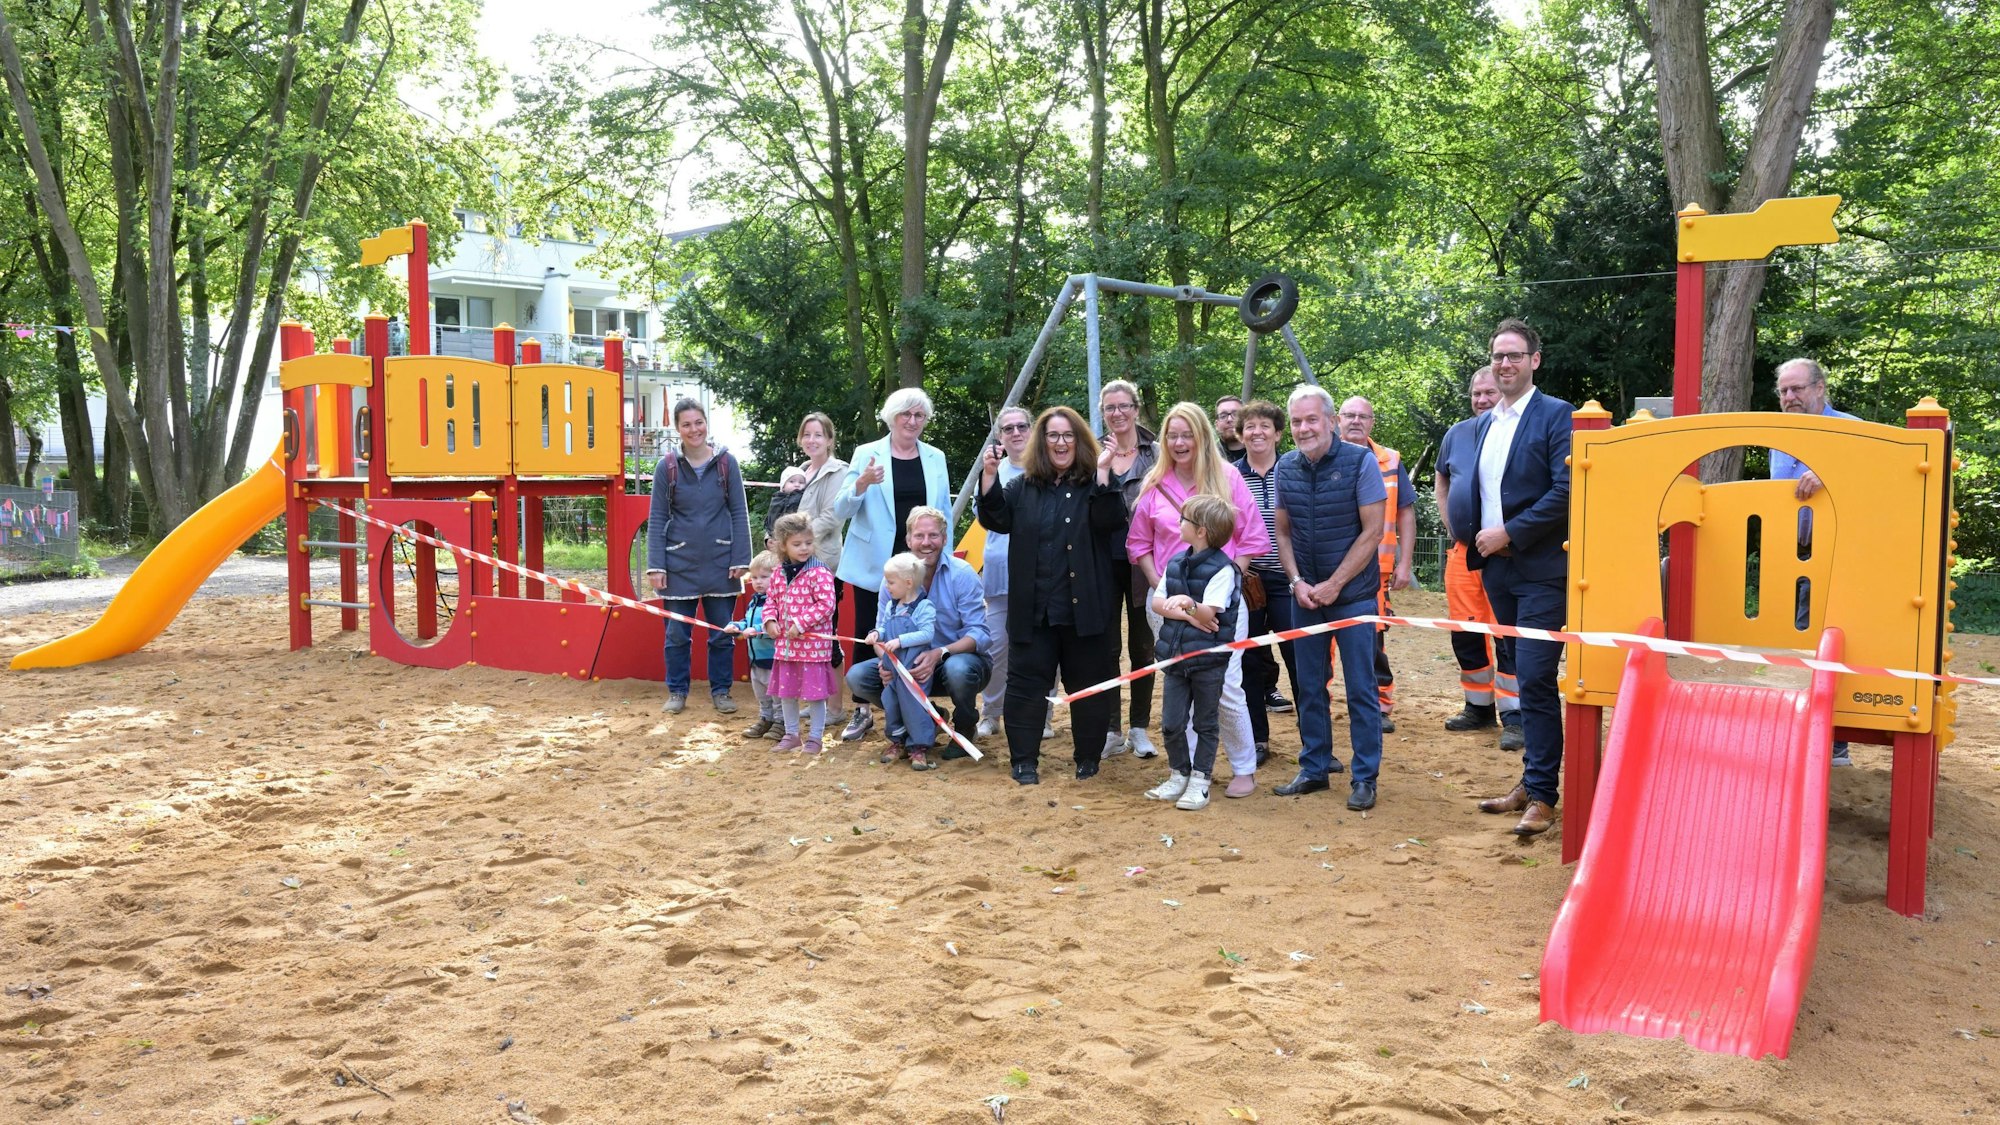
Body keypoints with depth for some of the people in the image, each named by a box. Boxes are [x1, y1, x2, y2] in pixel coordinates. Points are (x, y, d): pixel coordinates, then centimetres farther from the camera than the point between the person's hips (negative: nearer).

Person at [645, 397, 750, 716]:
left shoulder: (727, 462, 0)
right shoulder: (667, 467, 0)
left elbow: (739, 513, 1)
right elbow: (656, 519, 1)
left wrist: (740, 559, -4)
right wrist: (655, 566, -5)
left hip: (720, 563, 0)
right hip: (680, 564, 0)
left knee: (722, 633, 8)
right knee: (677, 633, 7)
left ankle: (720, 690, 21)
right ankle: (677, 692, 21)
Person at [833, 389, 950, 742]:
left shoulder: (935, 458, 7)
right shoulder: (867, 454, 0)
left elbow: (943, 512, 11)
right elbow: (841, 511, -5)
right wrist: (862, 483, -23)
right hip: (874, 563, -1)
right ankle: (861, 711, 17)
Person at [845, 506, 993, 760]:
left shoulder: (961, 574, -15)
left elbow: (979, 633, -19)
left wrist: (940, 654, -35)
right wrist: (886, 661, -23)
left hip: (961, 657, -4)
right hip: (911, 665, 4)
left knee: (957, 668, -40)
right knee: (857, 676, -15)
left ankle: (965, 730, -6)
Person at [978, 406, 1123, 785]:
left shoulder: (1095, 484, 3)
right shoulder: (1023, 486, 12)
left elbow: (1110, 522, -14)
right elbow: (998, 519, 0)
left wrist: (1103, 473, -23)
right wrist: (989, 475, -12)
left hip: (1084, 608, -2)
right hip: (1034, 608, 2)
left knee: (1088, 683, 6)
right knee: (1027, 682, 3)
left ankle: (1088, 759, 19)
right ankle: (1024, 760, 13)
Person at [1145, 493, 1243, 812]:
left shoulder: (1222, 569, -12)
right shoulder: (1176, 564, 8)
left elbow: (1208, 614, -18)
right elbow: (1157, 603, 2)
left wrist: (1189, 604, -36)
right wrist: (1188, 615, -13)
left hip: (1208, 660, -6)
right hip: (1174, 655, 6)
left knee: (1205, 723, 7)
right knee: (1171, 724, 8)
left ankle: (1200, 782, 16)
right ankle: (1179, 776, 25)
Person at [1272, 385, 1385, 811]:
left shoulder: (1359, 462, -10)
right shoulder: (1286, 467, 3)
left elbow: (1372, 532, -11)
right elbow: (1283, 532, 10)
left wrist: (1332, 586, -13)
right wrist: (1297, 582, -5)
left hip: (1352, 593, -4)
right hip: (1305, 595, 4)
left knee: (1360, 688, 0)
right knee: (1309, 687, 10)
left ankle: (1364, 777, 10)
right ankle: (1314, 768, 22)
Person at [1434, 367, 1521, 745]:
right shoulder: (1457, 433, 10)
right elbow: (1441, 483, 24)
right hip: (1462, 547, 5)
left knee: (1507, 635, -7)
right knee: (1465, 632, 10)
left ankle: (1513, 717, -2)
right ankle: (1479, 706, 25)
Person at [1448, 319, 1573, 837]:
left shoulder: (1557, 415, -6)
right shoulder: (1481, 424, 15)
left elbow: (1566, 491, -16)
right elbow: (1461, 483, 19)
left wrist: (1509, 533, -16)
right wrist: (1473, 534, 2)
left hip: (1541, 568, -7)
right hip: (1496, 567, 7)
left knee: (1535, 681, -9)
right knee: (1524, 680, 13)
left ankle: (1542, 795, -2)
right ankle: (1532, 781, 22)